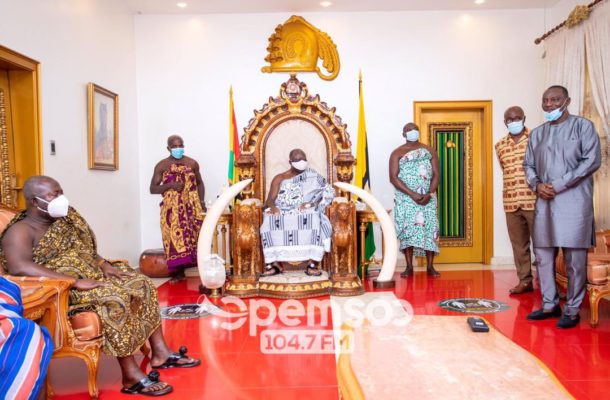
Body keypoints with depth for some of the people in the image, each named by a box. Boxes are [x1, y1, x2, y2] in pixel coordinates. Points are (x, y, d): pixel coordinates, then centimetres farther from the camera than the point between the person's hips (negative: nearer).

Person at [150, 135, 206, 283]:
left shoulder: (192, 163, 7)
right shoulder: (161, 165, 2)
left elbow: (199, 183, 16)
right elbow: (153, 189, 1)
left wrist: (202, 202, 3)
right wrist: (170, 185, -15)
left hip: (192, 207, 1)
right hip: (172, 208, -1)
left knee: (196, 236, -3)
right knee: (175, 239, -3)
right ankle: (178, 273, 6)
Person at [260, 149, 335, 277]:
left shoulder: (313, 176, 14)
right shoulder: (279, 178, 17)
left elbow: (328, 192, 3)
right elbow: (270, 199, 6)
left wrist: (312, 203, -15)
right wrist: (273, 206, -19)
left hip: (306, 213, -1)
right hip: (281, 213, 1)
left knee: (315, 219, -36)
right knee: (269, 221, -32)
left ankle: (313, 263, -36)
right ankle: (273, 263, -29)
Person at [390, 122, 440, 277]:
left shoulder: (429, 151, 12)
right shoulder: (397, 153, 4)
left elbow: (436, 175, 5)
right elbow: (393, 178, -7)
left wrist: (430, 194, -13)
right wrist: (412, 194, -16)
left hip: (428, 197, 2)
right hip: (406, 198, -2)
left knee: (429, 228, -2)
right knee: (407, 229, -5)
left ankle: (430, 267, 5)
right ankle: (409, 267, 1)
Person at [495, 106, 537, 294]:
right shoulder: (500, 146, 12)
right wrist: (513, 190, 15)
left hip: (534, 200, -4)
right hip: (511, 202, 4)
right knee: (518, 243, 9)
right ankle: (525, 280, 18)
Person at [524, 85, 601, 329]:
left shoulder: (583, 126, 3)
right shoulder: (537, 133, 17)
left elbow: (592, 160, -7)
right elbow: (528, 165, 18)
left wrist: (559, 185, -13)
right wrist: (537, 185, -3)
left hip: (574, 201, -5)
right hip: (544, 202, 5)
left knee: (574, 258, -3)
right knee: (543, 256, 6)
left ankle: (572, 310, 7)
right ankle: (550, 304, 18)